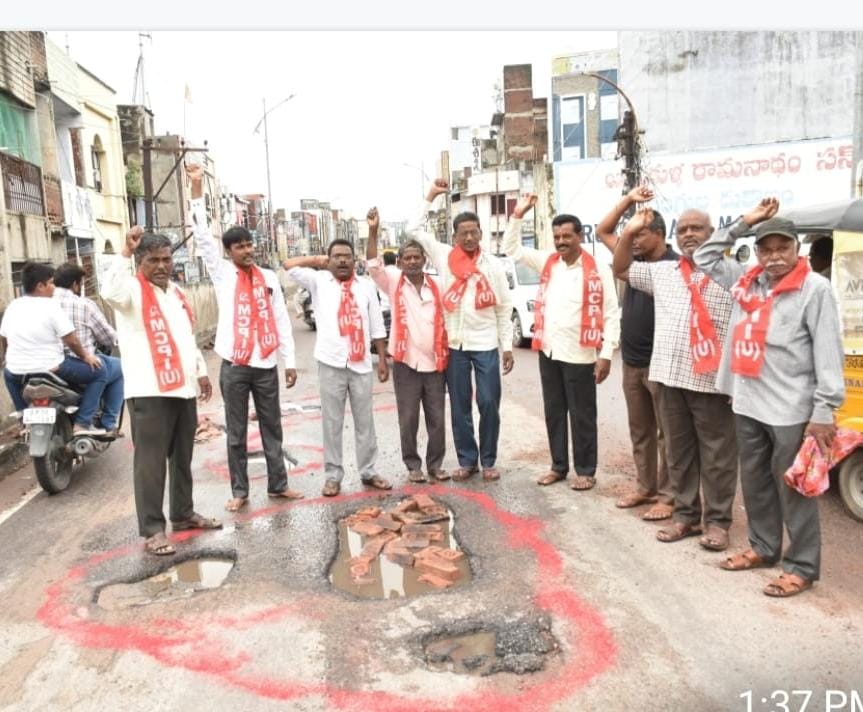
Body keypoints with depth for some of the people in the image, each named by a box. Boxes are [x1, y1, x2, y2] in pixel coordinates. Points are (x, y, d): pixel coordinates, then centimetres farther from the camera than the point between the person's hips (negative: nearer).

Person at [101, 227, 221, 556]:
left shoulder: (177, 292, 17)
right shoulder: (133, 289, -6)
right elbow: (110, 291, -31)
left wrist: (201, 372, 20)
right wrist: (125, 251, -31)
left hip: (183, 388, 7)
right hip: (148, 392, -7)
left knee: (182, 457, 16)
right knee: (151, 461, -3)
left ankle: (183, 513, 28)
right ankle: (152, 529, 5)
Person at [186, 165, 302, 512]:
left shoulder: (269, 277, 7)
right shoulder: (223, 274, 2)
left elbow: (282, 321, 6)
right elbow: (203, 238, -7)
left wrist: (289, 360, 2)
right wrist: (197, 190, -13)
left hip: (266, 364, 2)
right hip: (234, 366, -2)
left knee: (272, 427, 10)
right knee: (236, 432, 7)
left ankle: (278, 484, 21)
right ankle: (239, 490, 18)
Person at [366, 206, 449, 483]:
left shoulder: (435, 285, 6)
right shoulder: (394, 282, 0)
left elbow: (446, 321, 10)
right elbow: (373, 265, -15)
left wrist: (447, 356, 8)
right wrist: (373, 231, -26)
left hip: (435, 363, 2)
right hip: (406, 364, -2)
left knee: (437, 419, 9)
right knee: (408, 420, 6)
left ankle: (435, 464, 23)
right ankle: (413, 465, 21)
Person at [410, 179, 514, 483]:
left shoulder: (493, 264, 3)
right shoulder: (444, 256, 4)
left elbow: (504, 307, 4)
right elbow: (415, 230, 7)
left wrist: (507, 346, 0)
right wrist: (430, 196, 6)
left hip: (486, 344, -1)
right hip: (454, 345, 1)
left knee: (489, 404, 1)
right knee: (460, 406, 8)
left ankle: (488, 461, 16)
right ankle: (467, 460, 21)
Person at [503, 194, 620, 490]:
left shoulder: (598, 270, -8)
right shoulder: (547, 261, 7)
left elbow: (611, 314, -8)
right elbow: (512, 249, 15)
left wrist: (606, 354, -13)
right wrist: (518, 215, 4)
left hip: (579, 354, -5)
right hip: (548, 351, 5)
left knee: (582, 416, 6)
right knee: (553, 412, 14)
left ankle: (585, 471, 20)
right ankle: (559, 466, 28)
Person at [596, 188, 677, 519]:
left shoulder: (674, 266, -11)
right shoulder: (636, 259, 10)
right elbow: (603, 231, 14)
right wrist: (628, 199, 5)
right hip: (632, 362, 8)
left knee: (666, 433, 3)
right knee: (639, 431, 15)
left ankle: (668, 495, 11)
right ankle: (645, 487, 26)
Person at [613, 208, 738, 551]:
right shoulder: (661, 271, 12)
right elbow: (621, 270, 21)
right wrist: (629, 233, 10)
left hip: (712, 379, -4)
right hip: (670, 376, 5)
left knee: (716, 455, 5)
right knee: (678, 450, 13)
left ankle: (717, 520, 19)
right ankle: (685, 514, 26)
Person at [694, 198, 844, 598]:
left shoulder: (815, 289, -10)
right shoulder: (746, 281, 7)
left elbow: (829, 354, -12)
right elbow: (705, 258, 19)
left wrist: (824, 411, -16)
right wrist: (743, 223, 9)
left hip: (792, 410, -6)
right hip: (747, 404, 6)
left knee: (794, 490, 5)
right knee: (754, 483, 18)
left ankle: (802, 566, 20)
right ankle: (763, 548, 35)